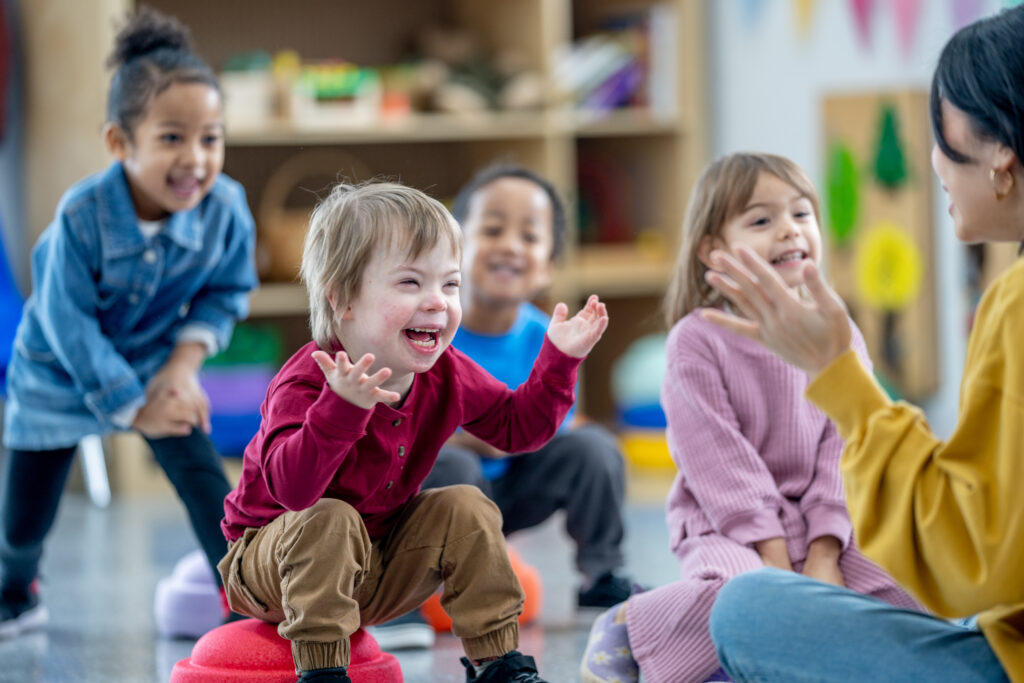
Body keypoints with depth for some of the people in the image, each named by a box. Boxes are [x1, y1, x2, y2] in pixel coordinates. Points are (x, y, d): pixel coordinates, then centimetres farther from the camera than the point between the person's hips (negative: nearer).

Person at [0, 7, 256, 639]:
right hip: (61, 377, -2)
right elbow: (69, 323, -24)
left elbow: (226, 291, -5)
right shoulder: (82, 217, -33)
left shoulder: (226, 207, -24)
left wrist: (185, 361, -20)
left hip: (156, 368, 2)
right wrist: (131, 408, -19)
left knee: (204, 480, -16)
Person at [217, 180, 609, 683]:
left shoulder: (445, 375, -8)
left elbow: (515, 425, 5)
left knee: (465, 509, -8)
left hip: (375, 569, 6)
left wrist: (558, 360, -8)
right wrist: (341, 408, -59)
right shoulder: (308, 381, -30)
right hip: (268, 562, -6)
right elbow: (292, 489, -45)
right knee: (329, 520, -34)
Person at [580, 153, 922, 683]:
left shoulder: (840, 338, 6)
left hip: (820, 525, 5)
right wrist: (776, 562, -18)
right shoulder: (697, 340, -7)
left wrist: (824, 557, -12)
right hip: (728, 526, -5)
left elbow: (842, 450, 1)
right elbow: (718, 459, -12)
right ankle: (624, 627, -8)